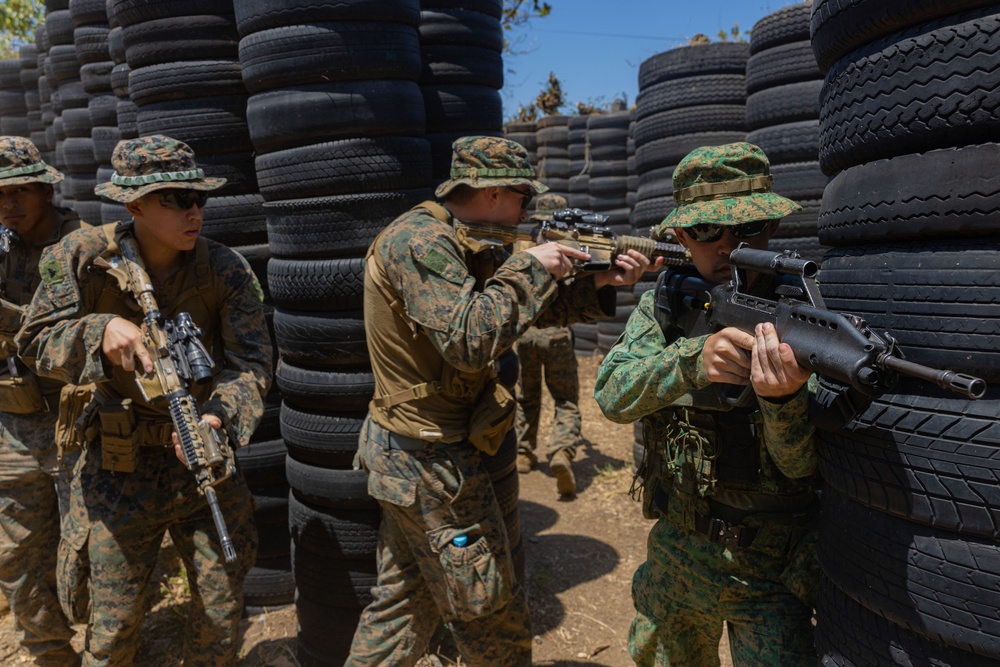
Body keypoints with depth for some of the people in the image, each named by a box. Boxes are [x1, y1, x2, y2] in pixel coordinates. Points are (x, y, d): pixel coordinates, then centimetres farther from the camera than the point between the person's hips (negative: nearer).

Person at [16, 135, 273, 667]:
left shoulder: (226, 271, -13)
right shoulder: (83, 256, -11)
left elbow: (250, 361, -18)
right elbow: (36, 343, -11)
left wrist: (218, 417, -37)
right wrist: (102, 330, -31)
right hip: (122, 467, 0)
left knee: (221, 613, 11)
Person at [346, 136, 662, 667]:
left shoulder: (462, 244, 11)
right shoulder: (420, 240, -20)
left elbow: (533, 309, 11)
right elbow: (469, 341, -31)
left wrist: (601, 284, -3)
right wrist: (529, 268, -20)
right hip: (431, 461, -10)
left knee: (404, 602, 21)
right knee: (491, 616, 8)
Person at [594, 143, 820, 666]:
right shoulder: (666, 299, -6)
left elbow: (799, 462, -22)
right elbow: (613, 396, -20)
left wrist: (784, 397, -44)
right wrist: (693, 358, -38)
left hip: (768, 571, -3)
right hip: (676, 554, 4)